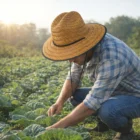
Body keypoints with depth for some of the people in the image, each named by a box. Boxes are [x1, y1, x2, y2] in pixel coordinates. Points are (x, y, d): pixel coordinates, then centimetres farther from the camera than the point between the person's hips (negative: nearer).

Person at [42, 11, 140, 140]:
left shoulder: (111, 57, -38)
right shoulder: (85, 47, -12)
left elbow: (92, 104, -37)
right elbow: (73, 78, -1)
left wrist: (59, 126, -30)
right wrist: (60, 102, -18)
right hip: (114, 91, 8)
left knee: (106, 110, -36)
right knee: (74, 96, -2)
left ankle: (126, 129, -3)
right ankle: (105, 120, 14)